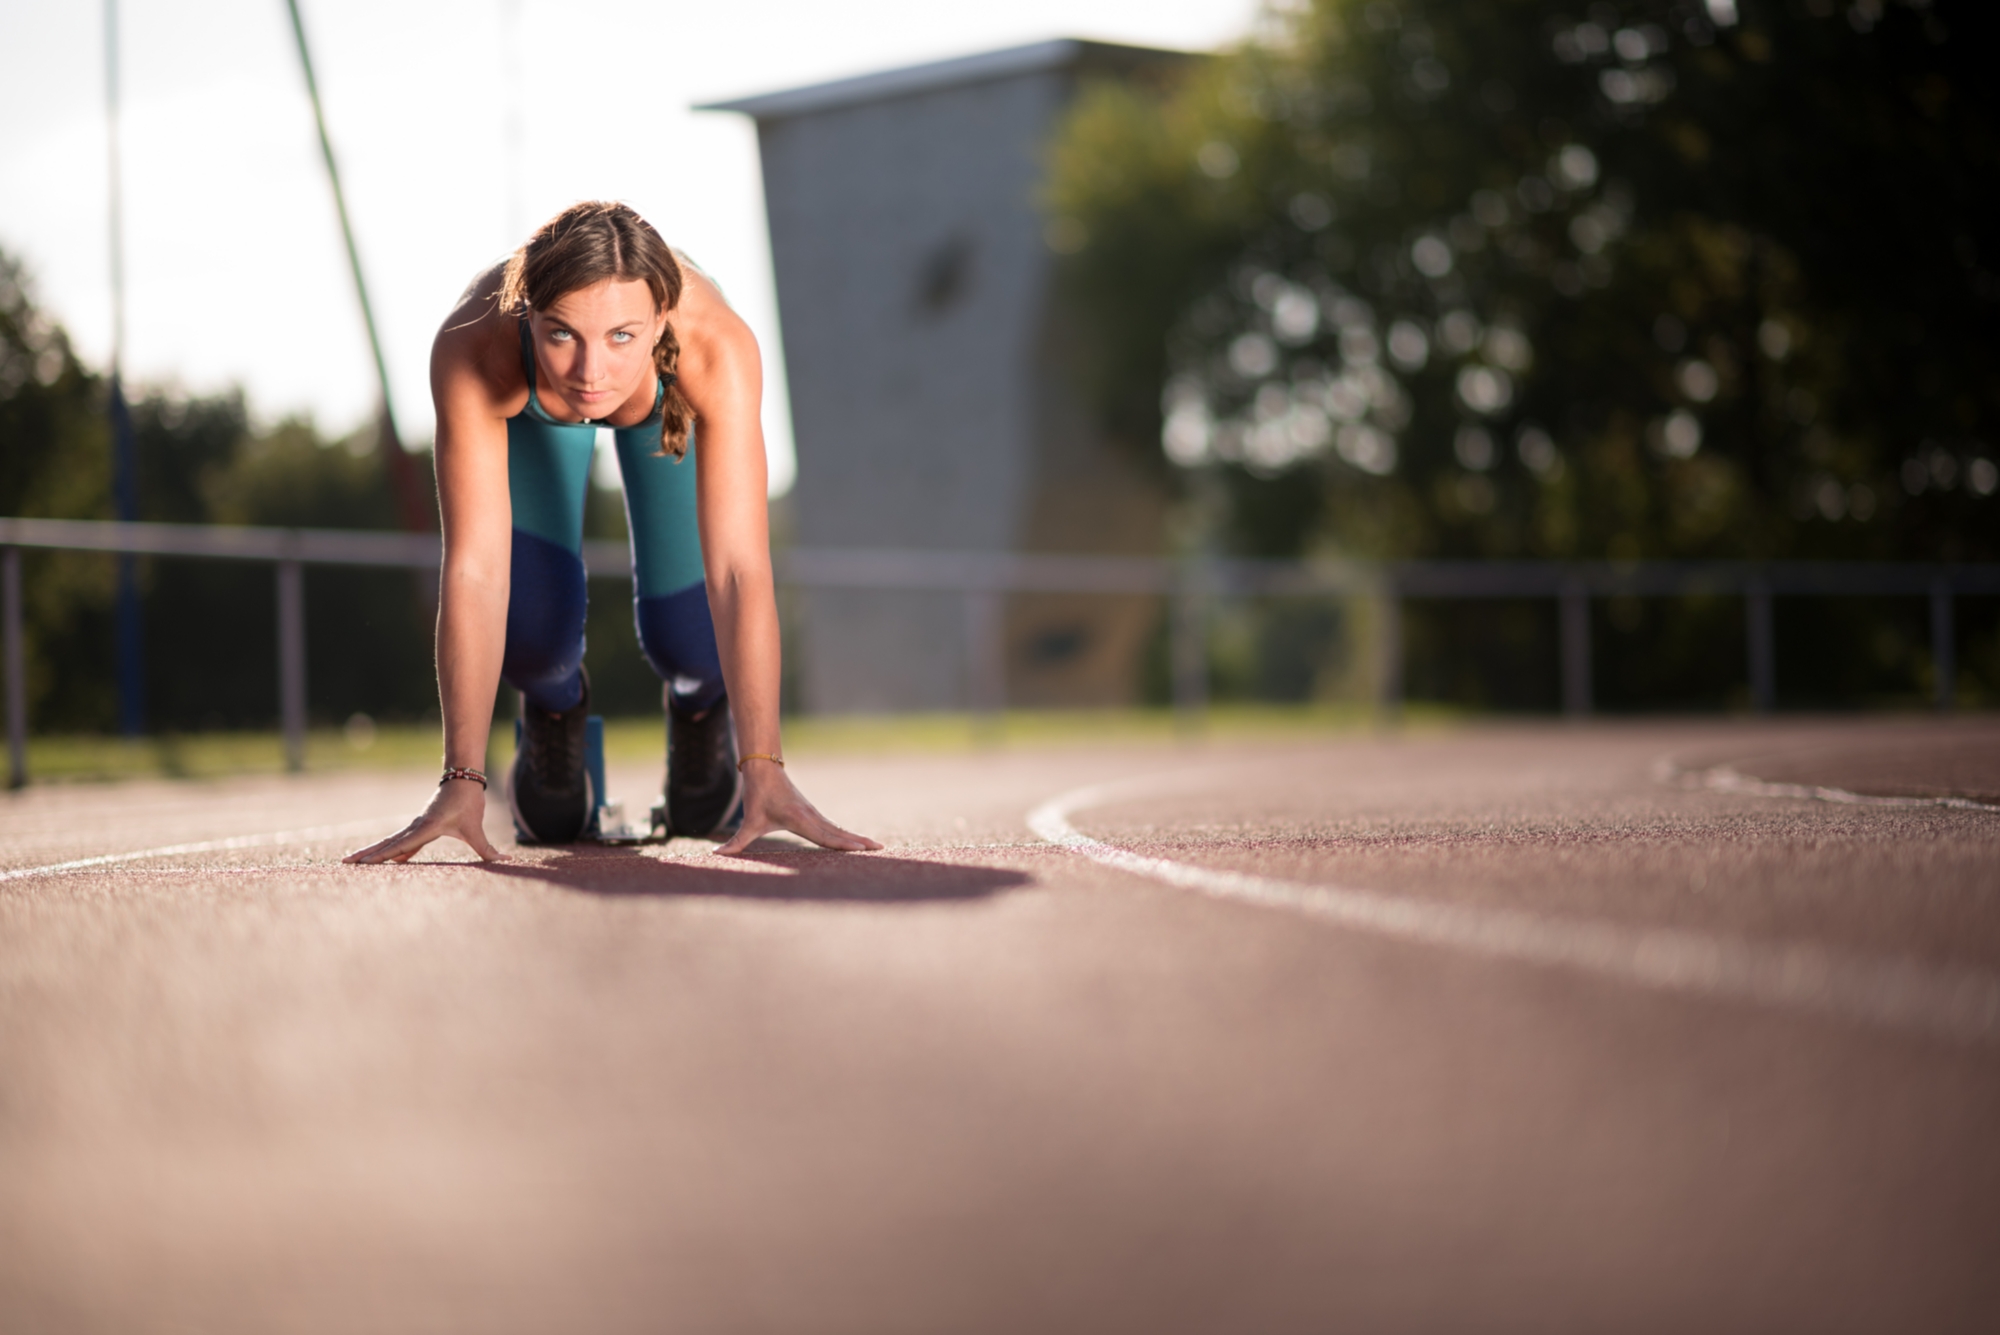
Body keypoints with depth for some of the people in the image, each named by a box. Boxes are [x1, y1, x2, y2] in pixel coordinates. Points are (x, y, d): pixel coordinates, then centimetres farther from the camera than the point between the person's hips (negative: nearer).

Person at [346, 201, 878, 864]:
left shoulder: (716, 345, -45)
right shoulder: (472, 350, -44)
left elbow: (738, 569, -46)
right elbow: (474, 571, -44)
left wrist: (764, 770, -52)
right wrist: (461, 782, -48)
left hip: (674, 400, 0)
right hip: (532, 409, 0)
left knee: (688, 636, -12)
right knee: (529, 628, -18)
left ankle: (700, 706, 26)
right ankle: (554, 702, 20)